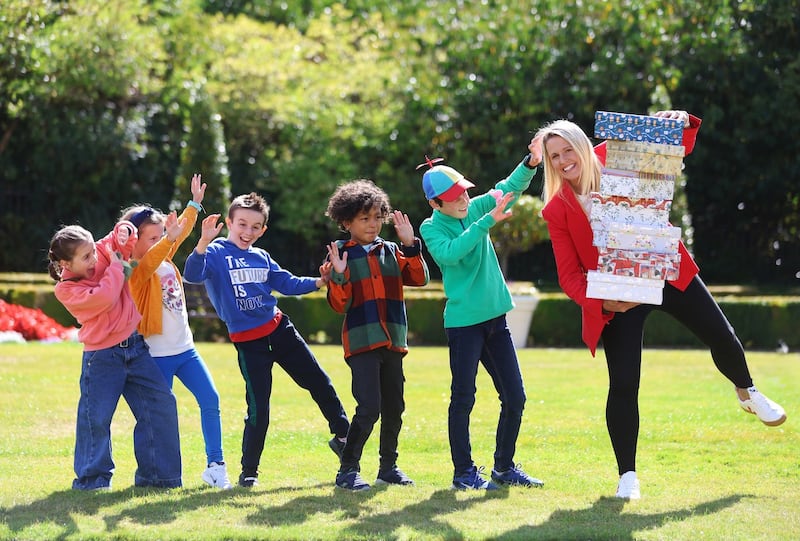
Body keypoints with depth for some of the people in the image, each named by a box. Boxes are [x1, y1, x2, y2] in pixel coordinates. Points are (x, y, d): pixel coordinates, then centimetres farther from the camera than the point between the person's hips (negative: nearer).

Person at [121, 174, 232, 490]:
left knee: (210, 400, -2)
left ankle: (215, 465, 2)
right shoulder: (136, 271, -15)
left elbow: (181, 232, 23)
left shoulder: (166, 257, 7)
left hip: (185, 348, 7)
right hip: (157, 354, -7)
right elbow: (148, 263, -38)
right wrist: (167, 239, -52)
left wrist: (195, 204, 24)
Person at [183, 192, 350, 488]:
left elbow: (287, 283, 17)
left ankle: (342, 435, 29)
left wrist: (318, 282, 2)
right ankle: (249, 470, 9)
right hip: (248, 341, -6)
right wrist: (203, 243, -43)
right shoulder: (216, 253, -9)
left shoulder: (261, 257, 10)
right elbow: (192, 275, -27)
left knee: (319, 382, 11)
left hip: (279, 328, 6)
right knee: (258, 407, -6)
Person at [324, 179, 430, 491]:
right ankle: (347, 470, -7)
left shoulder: (391, 252, 13)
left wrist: (410, 245, -9)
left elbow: (419, 278, 0)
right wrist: (338, 276, -25)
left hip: (392, 341, 5)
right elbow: (339, 305, -7)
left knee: (394, 409, 10)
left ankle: (388, 467, 24)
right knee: (369, 407, -15)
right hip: (361, 342, -5)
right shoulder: (340, 255, -1)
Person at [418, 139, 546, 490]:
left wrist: (531, 163, -21)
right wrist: (488, 221, -30)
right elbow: (450, 252, -26)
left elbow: (509, 188, -2)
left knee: (515, 397, 6)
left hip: (495, 317, 5)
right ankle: (464, 472, 9)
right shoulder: (432, 228, -7)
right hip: (463, 321, -5)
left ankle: (504, 466, 19)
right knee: (463, 399, -1)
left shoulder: (475, 209, 6)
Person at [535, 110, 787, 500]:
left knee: (721, 337, 7)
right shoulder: (557, 211, -6)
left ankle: (747, 393, 42)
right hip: (616, 299, -1)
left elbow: (679, 148, 2)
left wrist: (683, 123, -21)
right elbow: (569, 275, -7)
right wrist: (601, 302, -24)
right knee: (623, 386, -8)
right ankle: (627, 476, 5)